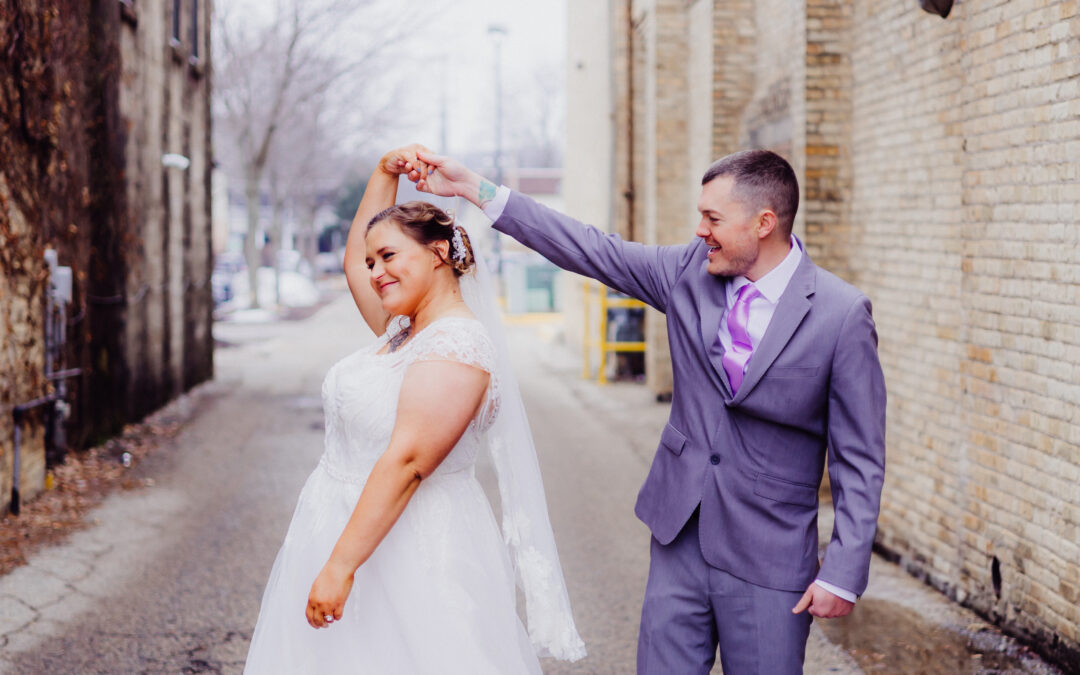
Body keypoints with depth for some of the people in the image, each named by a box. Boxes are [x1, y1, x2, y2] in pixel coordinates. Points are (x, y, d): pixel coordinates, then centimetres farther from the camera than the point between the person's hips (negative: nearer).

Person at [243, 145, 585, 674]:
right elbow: (355, 260, 25)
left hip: (410, 550, -9)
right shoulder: (401, 330, 10)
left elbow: (406, 462, -25)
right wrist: (384, 175, 16)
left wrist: (340, 566, -27)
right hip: (348, 526, 9)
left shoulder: (456, 346, -18)